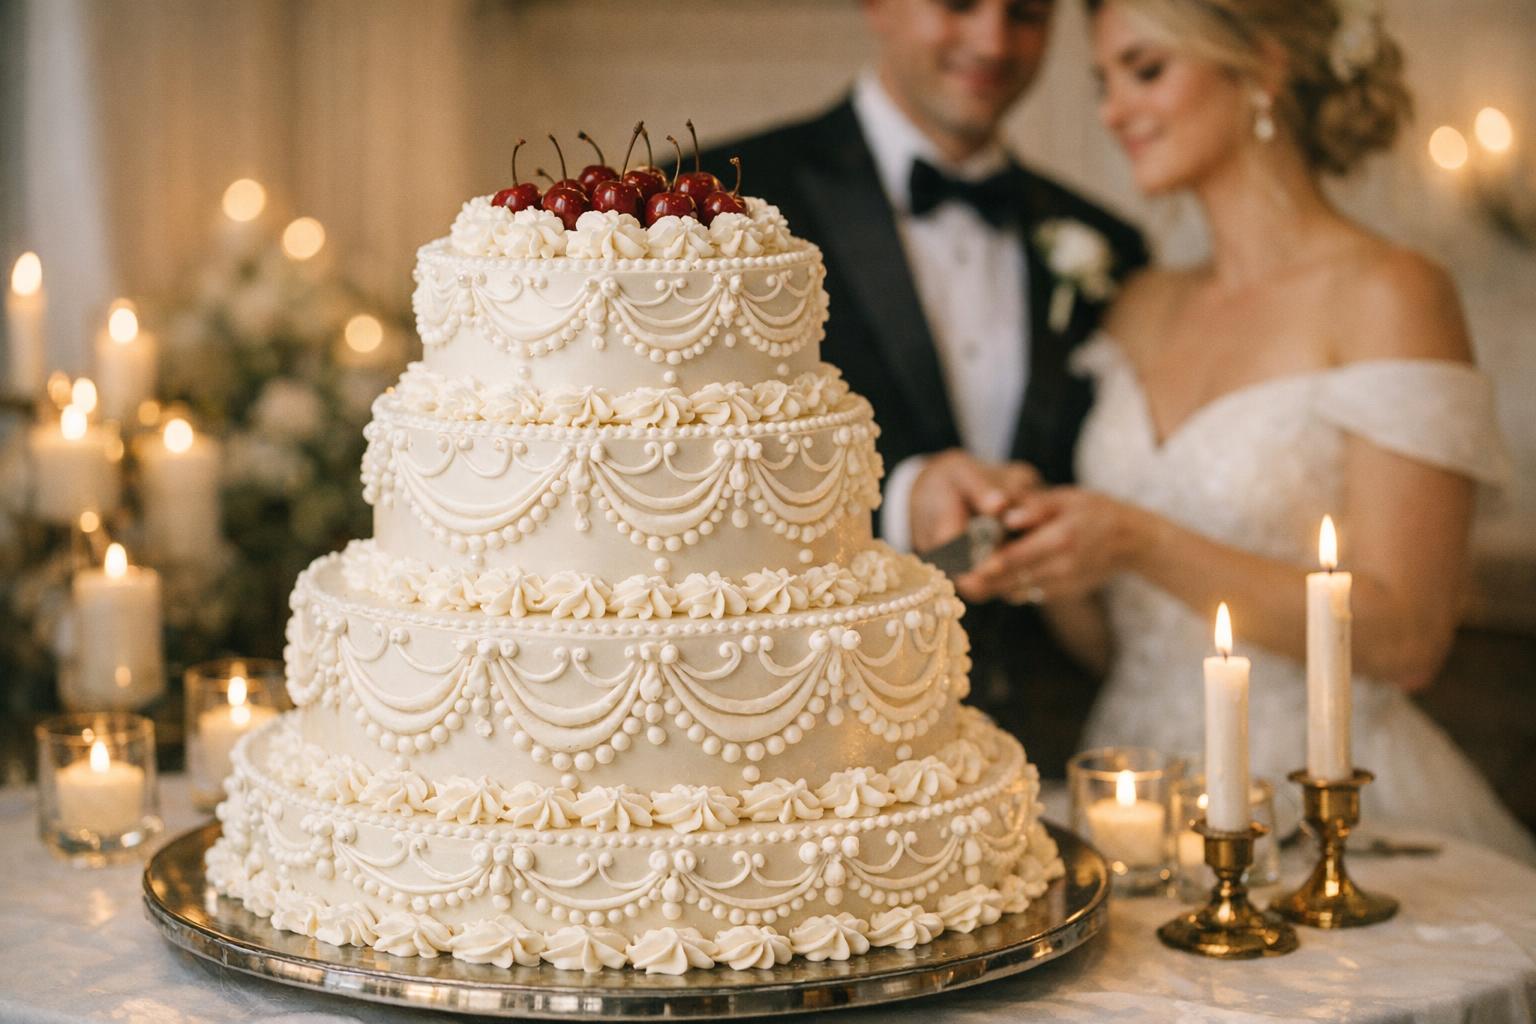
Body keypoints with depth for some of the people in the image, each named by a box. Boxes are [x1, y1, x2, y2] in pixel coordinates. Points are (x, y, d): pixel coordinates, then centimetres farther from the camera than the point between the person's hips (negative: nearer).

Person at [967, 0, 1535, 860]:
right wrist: (1045, 562, -3)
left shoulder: (1389, 296, -6)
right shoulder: (1144, 310, 14)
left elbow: (1404, 638, -12)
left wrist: (1145, 546, -17)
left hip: (1324, 793, -5)